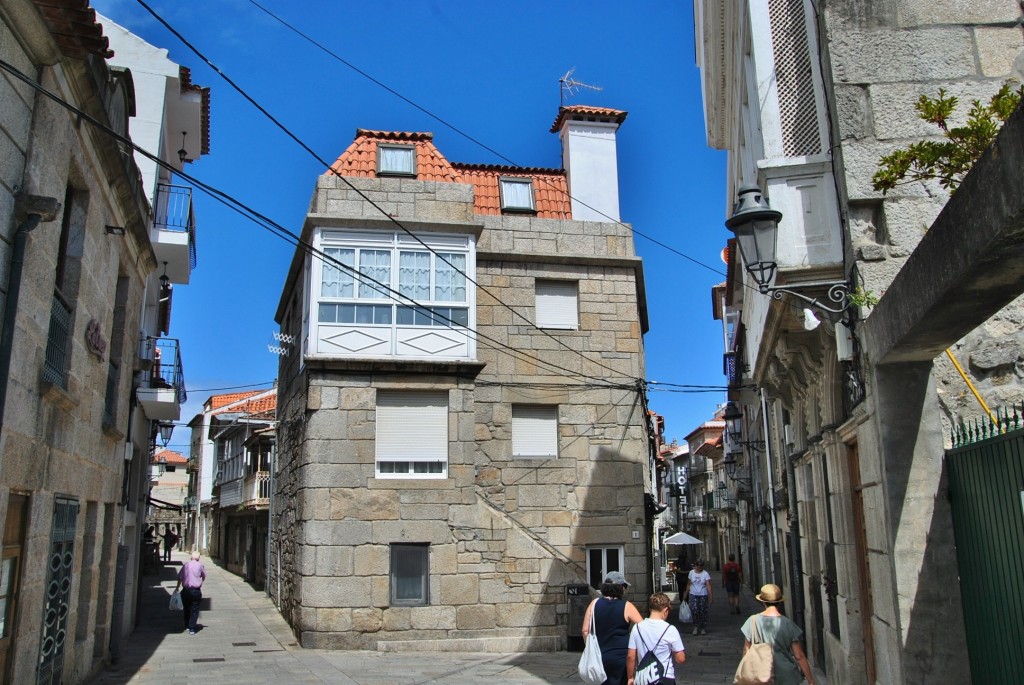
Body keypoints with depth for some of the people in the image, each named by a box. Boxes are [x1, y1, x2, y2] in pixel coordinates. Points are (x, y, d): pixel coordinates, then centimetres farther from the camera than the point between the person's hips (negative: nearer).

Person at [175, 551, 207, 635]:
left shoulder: (185, 565, 2)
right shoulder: (200, 565, -3)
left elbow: (180, 577, 2)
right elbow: (204, 577, 10)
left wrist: (177, 587, 11)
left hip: (186, 590, 3)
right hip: (196, 591, -3)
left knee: (186, 608, 18)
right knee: (194, 610, 3)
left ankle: (187, 626, 28)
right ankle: (192, 628, -4)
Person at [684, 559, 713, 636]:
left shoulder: (705, 574, -4)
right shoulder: (691, 572, 3)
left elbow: (708, 585, -12)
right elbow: (688, 584, 11)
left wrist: (710, 595, -22)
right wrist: (686, 594, 12)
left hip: (703, 595, -1)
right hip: (693, 594, 1)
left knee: (703, 611, 3)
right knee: (694, 610, -11)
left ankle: (703, 628, 17)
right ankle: (695, 627, 5)